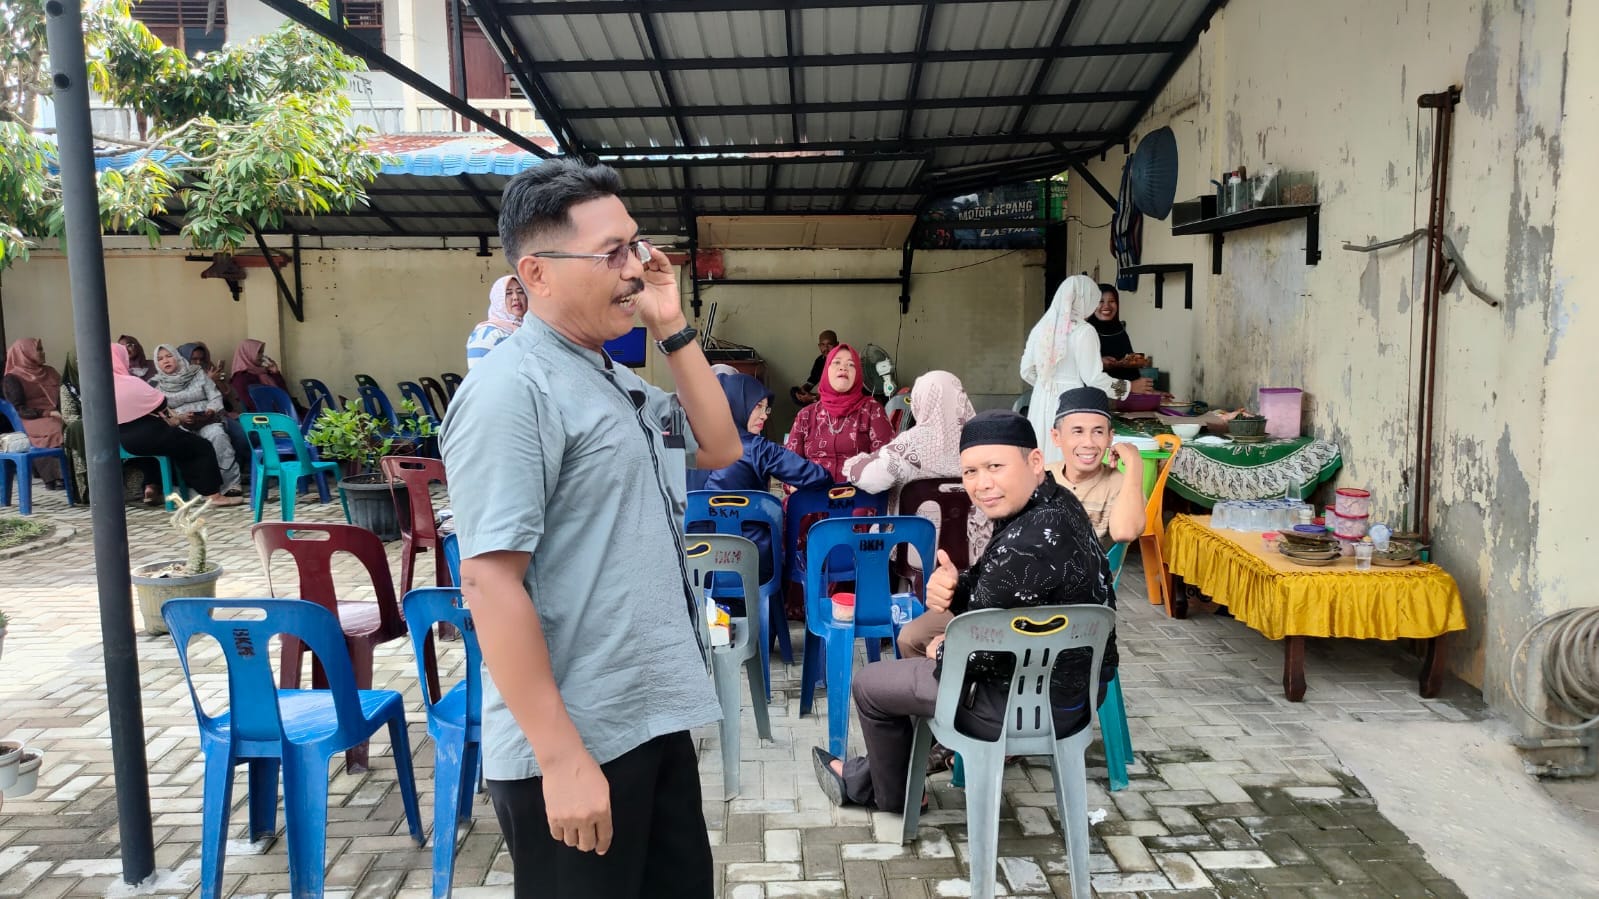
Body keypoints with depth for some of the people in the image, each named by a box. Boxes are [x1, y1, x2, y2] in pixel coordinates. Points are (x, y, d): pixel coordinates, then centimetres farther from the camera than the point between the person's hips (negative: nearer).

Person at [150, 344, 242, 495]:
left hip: (207, 420, 0)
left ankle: (231, 485, -36)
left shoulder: (197, 373, 13)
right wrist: (178, 417, -15)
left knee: (218, 435, -35)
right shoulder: (155, 384, 12)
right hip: (179, 425, 0)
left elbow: (215, 397, 9)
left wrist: (210, 412, -12)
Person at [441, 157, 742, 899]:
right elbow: (489, 580, -22)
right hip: (577, 742, -9)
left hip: (652, 717, 9)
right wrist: (562, 758, -22)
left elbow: (719, 449, 18)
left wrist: (674, 330, 6)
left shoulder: (617, 379, 10)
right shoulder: (513, 388, -17)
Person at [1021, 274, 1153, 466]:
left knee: (1041, 461, 9)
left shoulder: (1041, 327, 7)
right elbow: (1094, 379, -10)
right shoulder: (1083, 331, -9)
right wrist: (1131, 387, 2)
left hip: (1041, 402, 6)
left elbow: (1027, 372, 11)